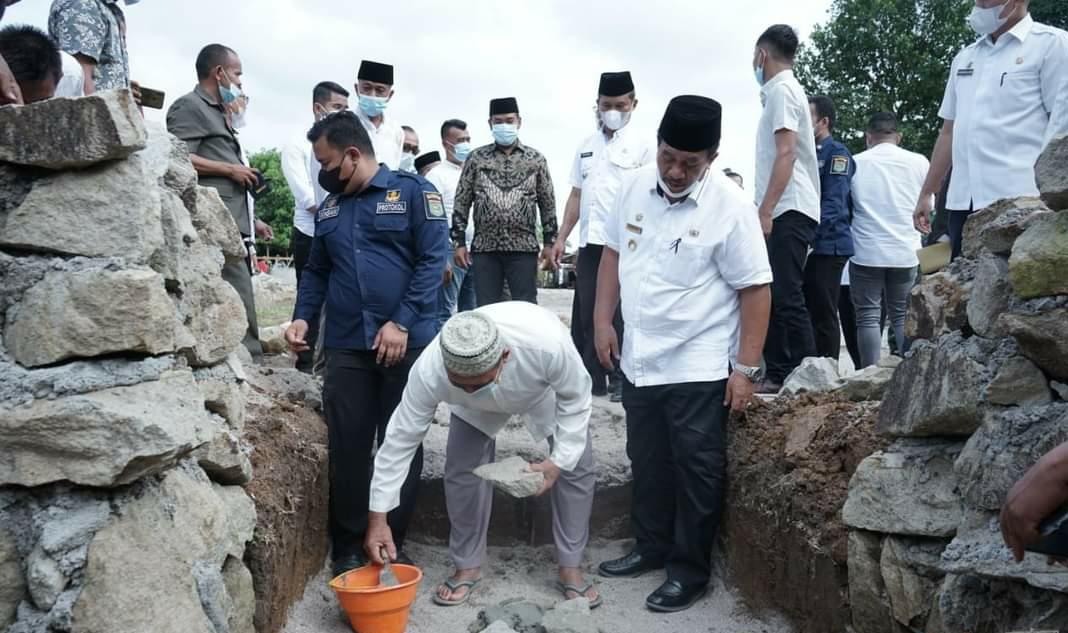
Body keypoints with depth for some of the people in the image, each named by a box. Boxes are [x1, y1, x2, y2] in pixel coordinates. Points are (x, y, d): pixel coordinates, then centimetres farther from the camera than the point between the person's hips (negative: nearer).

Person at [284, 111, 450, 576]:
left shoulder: (412, 191, -2)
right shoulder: (328, 208, 16)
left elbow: (433, 258, -9)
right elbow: (316, 271, 21)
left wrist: (402, 322, -16)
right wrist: (303, 317, 3)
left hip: (407, 342, -4)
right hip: (346, 345, 4)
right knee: (347, 448, 5)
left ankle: (392, 545, 21)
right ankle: (348, 547, 19)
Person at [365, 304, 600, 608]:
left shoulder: (548, 343, -47)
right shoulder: (429, 370, -41)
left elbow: (575, 398, -26)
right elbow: (401, 438, -30)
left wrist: (559, 460, -30)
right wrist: (378, 517, -26)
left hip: (548, 388, 0)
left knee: (577, 466, -8)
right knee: (462, 469, -11)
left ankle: (571, 568, 9)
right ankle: (468, 567, 10)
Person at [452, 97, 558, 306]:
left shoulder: (536, 159, 7)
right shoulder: (476, 158, 7)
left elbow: (548, 204, 8)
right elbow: (461, 203, 7)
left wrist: (549, 242, 2)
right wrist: (459, 242, 1)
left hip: (523, 248, 0)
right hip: (484, 248, 1)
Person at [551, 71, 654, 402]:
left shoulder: (642, 146, 1)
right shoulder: (586, 146, 16)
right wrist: (561, 238, 13)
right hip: (589, 242, 5)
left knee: (620, 315, 0)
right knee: (585, 313, 7)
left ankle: (621, 379, 9)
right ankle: (590, 378, 16)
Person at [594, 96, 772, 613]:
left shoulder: (729, 206, -15)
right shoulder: (636, 187, 0)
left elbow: (755, 289, -13)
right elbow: (613, 253, 12)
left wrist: (746, 368, -14)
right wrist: (602, 320, 7)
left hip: (698, 368, -5)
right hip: (639, 361, 6)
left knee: (696, 472, 6)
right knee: (647, 463, 18)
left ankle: (691, 570, 22)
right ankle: (652, 547, 37)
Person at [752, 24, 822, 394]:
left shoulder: (782, 90, -6)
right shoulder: (784, 90, 23)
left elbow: (786, 154, -17)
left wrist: (765, 211, -21)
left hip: (788, 211, -10)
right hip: (785, 211, 10)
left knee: (786, 298, -12)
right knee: (775, 297, 9)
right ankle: (778, 376, 13)